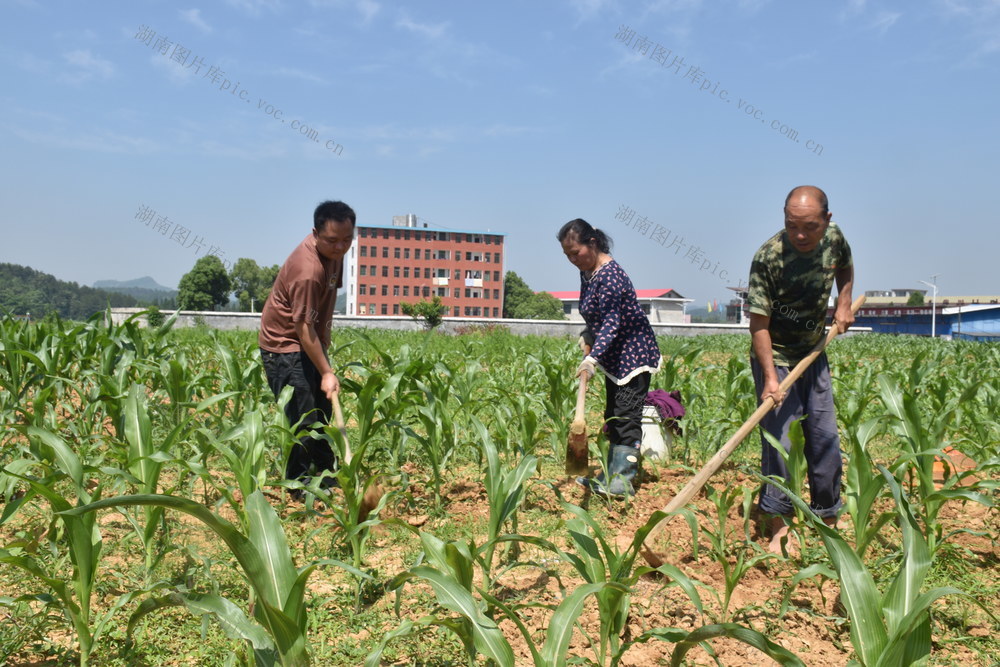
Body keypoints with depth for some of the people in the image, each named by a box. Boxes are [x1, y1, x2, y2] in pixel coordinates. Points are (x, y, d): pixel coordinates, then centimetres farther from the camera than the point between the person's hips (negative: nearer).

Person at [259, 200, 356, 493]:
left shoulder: (334, 252, -3)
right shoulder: (308, 270, -32)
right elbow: (304, 327, -29)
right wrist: (326, 372, -27)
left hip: (312, 341, 10)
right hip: (285, 346, -10)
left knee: (323, 410, 17)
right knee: (303, 419, -7)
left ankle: (326, 475, 31)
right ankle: (299, 486, 9)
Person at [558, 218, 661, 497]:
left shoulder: (609, 275, -24)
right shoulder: (587, 272, 5)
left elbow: (611, 322, -31)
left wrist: (593, 358, -40)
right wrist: (589, 344, 6)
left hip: (633, 354, -10)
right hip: (614, 356, 10)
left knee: (626, 416, -11)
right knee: (612, 417, 13)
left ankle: (623, 480, -8)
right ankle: (612, 476, 21)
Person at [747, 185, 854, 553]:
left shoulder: (833, 238, -6)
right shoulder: (768, 257, -24)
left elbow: (845, 267, 19)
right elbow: (759, 323, -22)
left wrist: (843, 304, 3)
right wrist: (770, 377, -29)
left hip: (814, 353, 6)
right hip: (775, 357, -6)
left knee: (826, 439, 10)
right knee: (780, 442, -8)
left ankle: (828, 521, 25)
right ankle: (779, 528, 3)